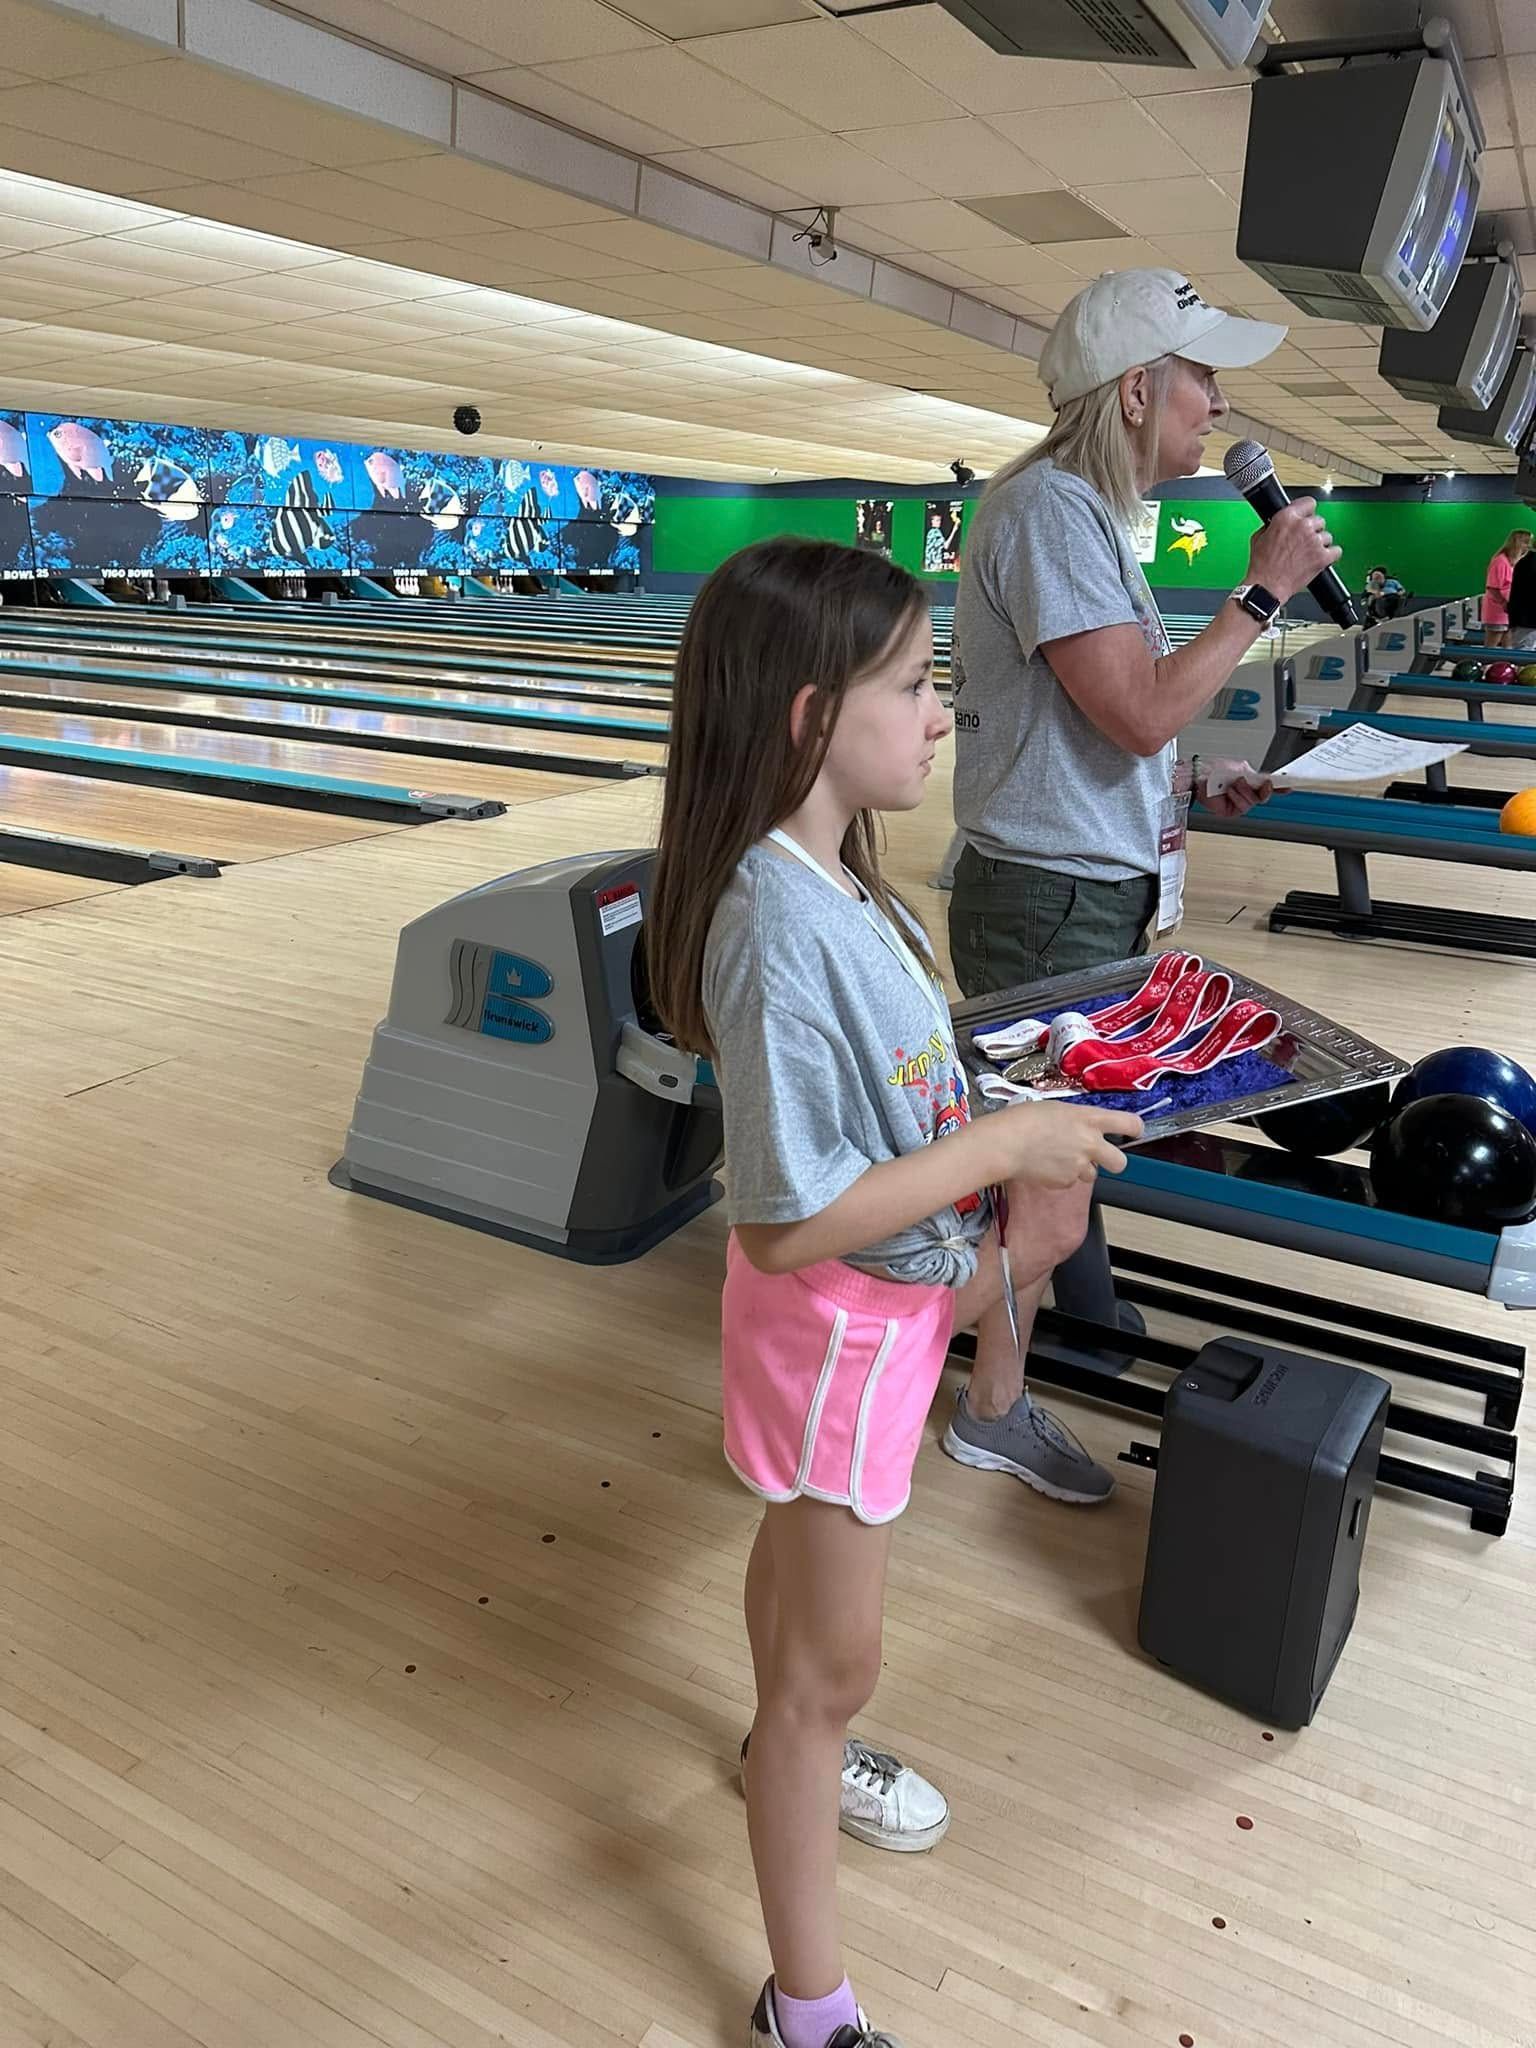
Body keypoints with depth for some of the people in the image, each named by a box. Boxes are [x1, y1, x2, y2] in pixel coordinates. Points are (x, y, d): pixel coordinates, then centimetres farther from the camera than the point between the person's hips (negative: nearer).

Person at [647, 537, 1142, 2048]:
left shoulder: (836, 884, -4)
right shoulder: (780, 931, -32)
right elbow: (788, 1224, -31)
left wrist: (1013, 1169, -4)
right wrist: (1002, 1143, -25)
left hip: (891, 1300, 9)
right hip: (838, 1324, -9)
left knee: (801, 1541, 31)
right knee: (835, 1663, 9)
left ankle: (789, 1748, 61)